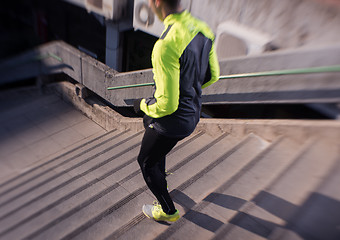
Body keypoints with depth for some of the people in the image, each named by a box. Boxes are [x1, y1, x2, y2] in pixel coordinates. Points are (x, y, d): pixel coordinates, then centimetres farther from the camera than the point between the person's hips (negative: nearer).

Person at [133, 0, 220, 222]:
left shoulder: (166, 45, -33)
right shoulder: (203, 29, -6)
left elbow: (166, 105, -29)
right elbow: (212, 75, 7)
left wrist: (142, 105, -9)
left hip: (172, 120, -8)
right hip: (193, 112, 8)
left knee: (146, 162, 18)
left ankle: (168, 211, 36)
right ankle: (160, 179, 61)